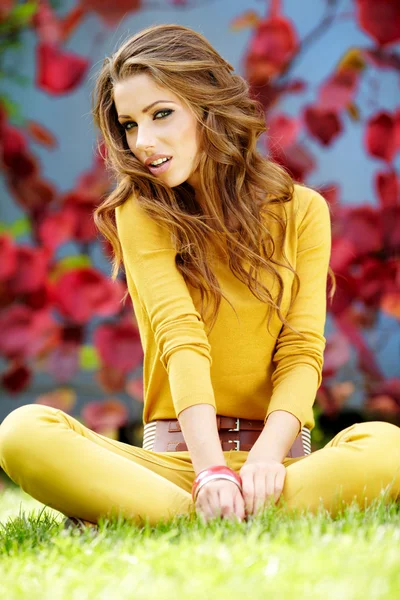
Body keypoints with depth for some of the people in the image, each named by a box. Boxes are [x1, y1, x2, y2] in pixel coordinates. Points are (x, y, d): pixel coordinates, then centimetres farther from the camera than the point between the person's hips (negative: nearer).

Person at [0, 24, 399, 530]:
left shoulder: (301, 211, 7)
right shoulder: (140, 215, 5)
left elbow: (302, 352, -2)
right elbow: (182, 341, -10)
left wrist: (264, 458, -21)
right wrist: (212, 470, -25)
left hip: (278, 453, 1)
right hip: (174, 456, -1)